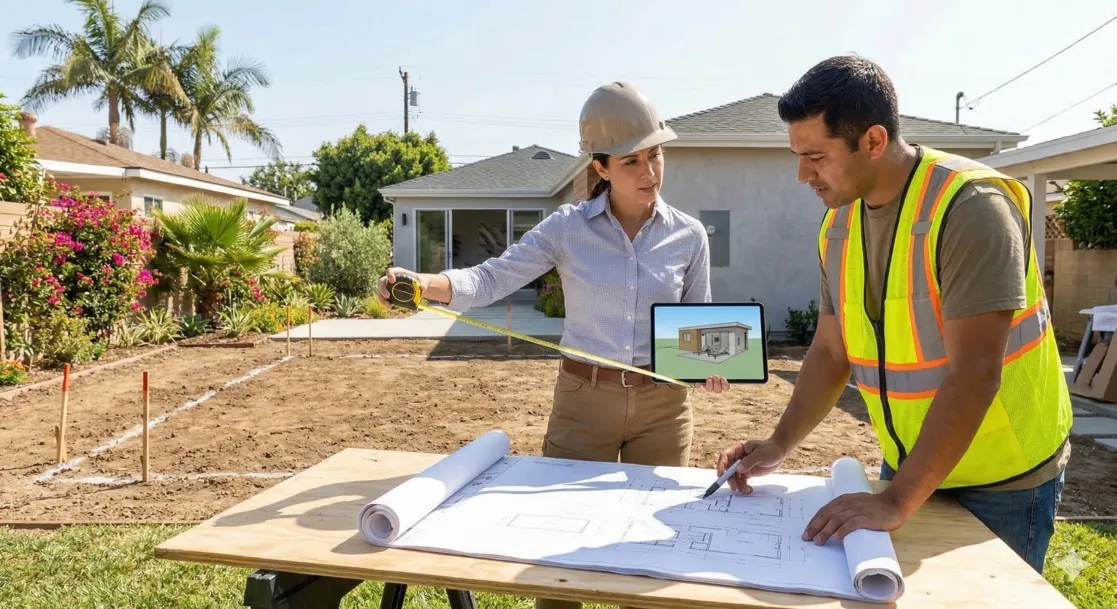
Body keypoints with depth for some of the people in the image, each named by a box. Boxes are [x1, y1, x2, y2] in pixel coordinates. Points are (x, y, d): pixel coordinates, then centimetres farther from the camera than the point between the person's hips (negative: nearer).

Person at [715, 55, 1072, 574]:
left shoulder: (970, 206, -24)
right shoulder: (838, 224, -3)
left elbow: (974, 374, -29)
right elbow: (831, 351, 5)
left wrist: (897, 502, -30)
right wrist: (779, 445, -5)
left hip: (1001, 479, -6)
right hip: (908, 468, 6)